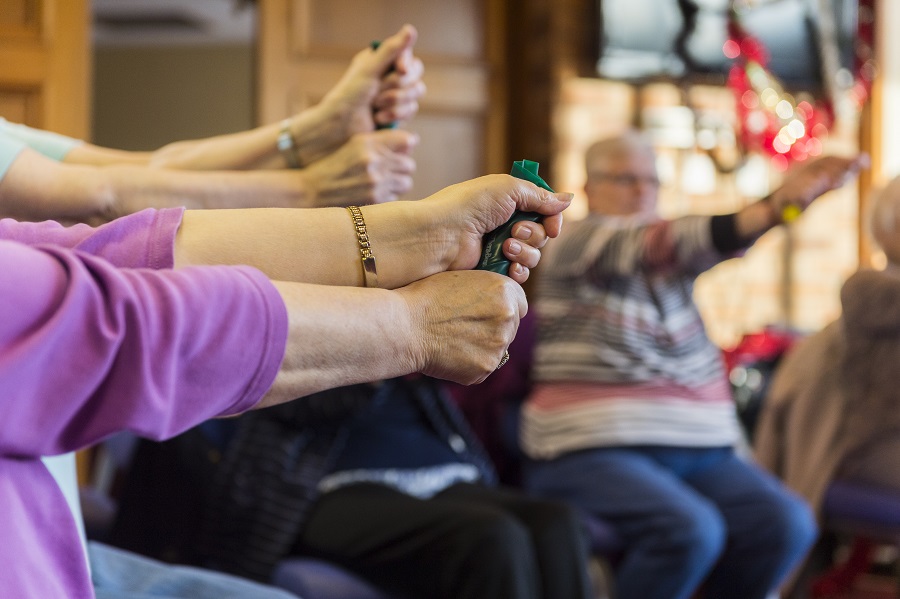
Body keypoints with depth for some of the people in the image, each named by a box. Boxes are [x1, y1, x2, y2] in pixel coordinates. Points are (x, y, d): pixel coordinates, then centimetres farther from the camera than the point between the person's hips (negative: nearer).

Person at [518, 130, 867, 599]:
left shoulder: (675, 261, 16)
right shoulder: (579, 241, 0)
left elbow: (724, 238, -8)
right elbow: (656, 243, -20)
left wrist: (775, 203, -32)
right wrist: (770, 211, -36)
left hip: (699, 451, 6)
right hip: (592, 454, -6)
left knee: (787, 524, -17)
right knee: (688, 529, -31)